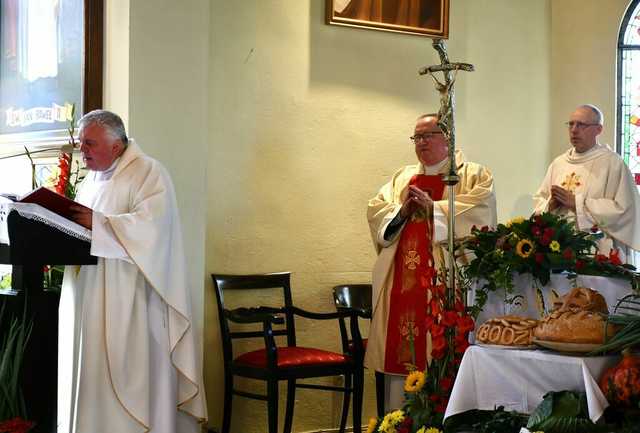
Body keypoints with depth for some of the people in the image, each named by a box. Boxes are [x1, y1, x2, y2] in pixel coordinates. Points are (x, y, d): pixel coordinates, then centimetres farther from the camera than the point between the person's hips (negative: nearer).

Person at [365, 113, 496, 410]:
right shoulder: (402, 178, 21)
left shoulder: (473, 175, 6)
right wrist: (402, 211, -6)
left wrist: (433, 207, -13)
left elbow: (482, 208, -12)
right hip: (403, 278, 5)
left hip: (446, 277, -5)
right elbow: (375, 210, 14)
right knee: (401, 349, 3)